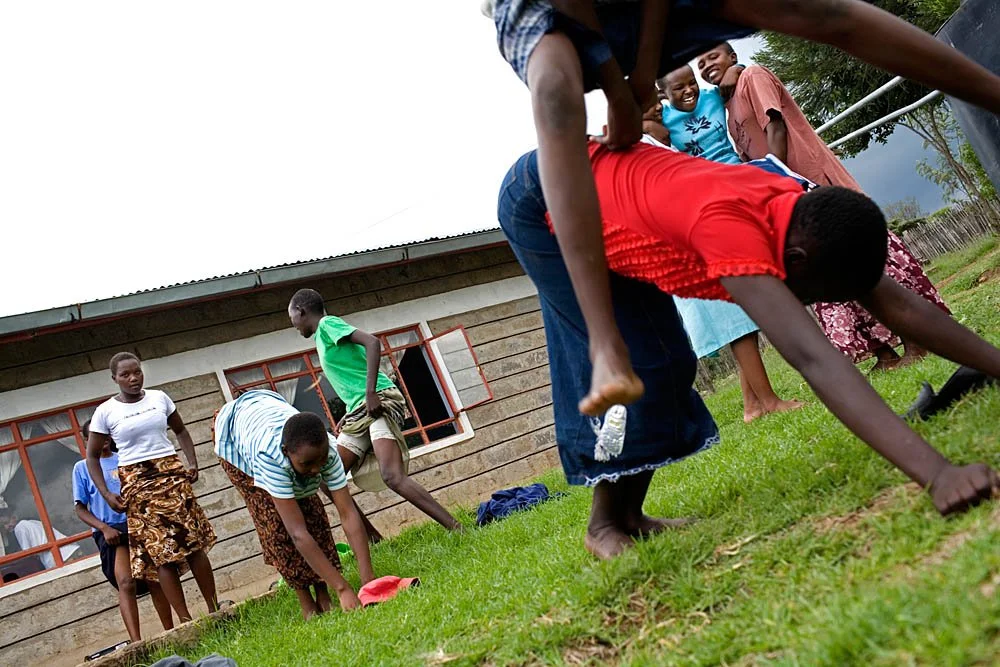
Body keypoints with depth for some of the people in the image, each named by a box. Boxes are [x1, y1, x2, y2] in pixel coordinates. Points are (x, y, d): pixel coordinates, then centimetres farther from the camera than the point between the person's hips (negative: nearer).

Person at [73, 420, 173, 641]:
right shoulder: (82, 468, 10)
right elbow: (80, 508, 5)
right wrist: (103, 528, -11)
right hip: (112, 531, -3)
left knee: (155, 580, 3)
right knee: (126, 582, -20)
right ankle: (136, 642, -28)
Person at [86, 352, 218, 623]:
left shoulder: (159, 398, 6)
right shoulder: (105, 412, 0)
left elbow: (181, 431, 19)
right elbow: (92, 456, 6)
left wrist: (192, 463, 4)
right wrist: (106, 494, -5)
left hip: (171, 474, 2)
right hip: (136, 483, -2)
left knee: (194, 543, -2)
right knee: (160, 553, -5)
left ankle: (214, 609, 7)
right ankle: (186, 621, -3)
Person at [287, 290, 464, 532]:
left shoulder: (327, 324, -2)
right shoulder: (323, 335, 24)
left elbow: (372, 342, -18)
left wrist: (371, 392, -24)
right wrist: (348, 416, 19)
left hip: (380, 402, -10)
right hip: (359, 413, 10)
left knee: (393, 477, -25)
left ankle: (458, 531, -24)